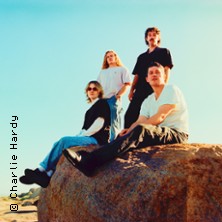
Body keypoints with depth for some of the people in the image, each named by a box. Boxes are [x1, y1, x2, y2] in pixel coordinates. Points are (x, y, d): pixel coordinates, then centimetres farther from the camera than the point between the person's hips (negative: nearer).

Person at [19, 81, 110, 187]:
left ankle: (41, 170, -15)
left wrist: (83, 134, -11)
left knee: (64, 140, -23)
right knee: (59, 144, -9)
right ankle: (47, 175, -24)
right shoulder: (90, 109, 24)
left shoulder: (102, 103, 2)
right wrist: (79, 135, 0)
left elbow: (99, 124, -11)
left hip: (97, 139, -8)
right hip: (87, 138, 8)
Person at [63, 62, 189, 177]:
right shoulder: (148, 101, 19)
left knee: (140, 130, -33)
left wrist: (132, 130, -17)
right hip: (157, 135, 7)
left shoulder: (172, 90, -1)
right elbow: (139, 121, 3)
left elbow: (160, 117, -14)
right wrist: (129, 131, -21)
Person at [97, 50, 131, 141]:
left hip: (114, 99, -4)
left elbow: (127, 84, 3)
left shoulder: (122, 69, 14)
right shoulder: (102, 72, 29)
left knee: (114, 123, -11)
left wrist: (118, 95, -10)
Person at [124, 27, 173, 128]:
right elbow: (137, 75, 21)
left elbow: (167, 70, 2)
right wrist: (131, 90, 6)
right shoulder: (141, 57, 28)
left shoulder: (164, 52, 16)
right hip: (140, 90, 4)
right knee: (130, 115, -11)